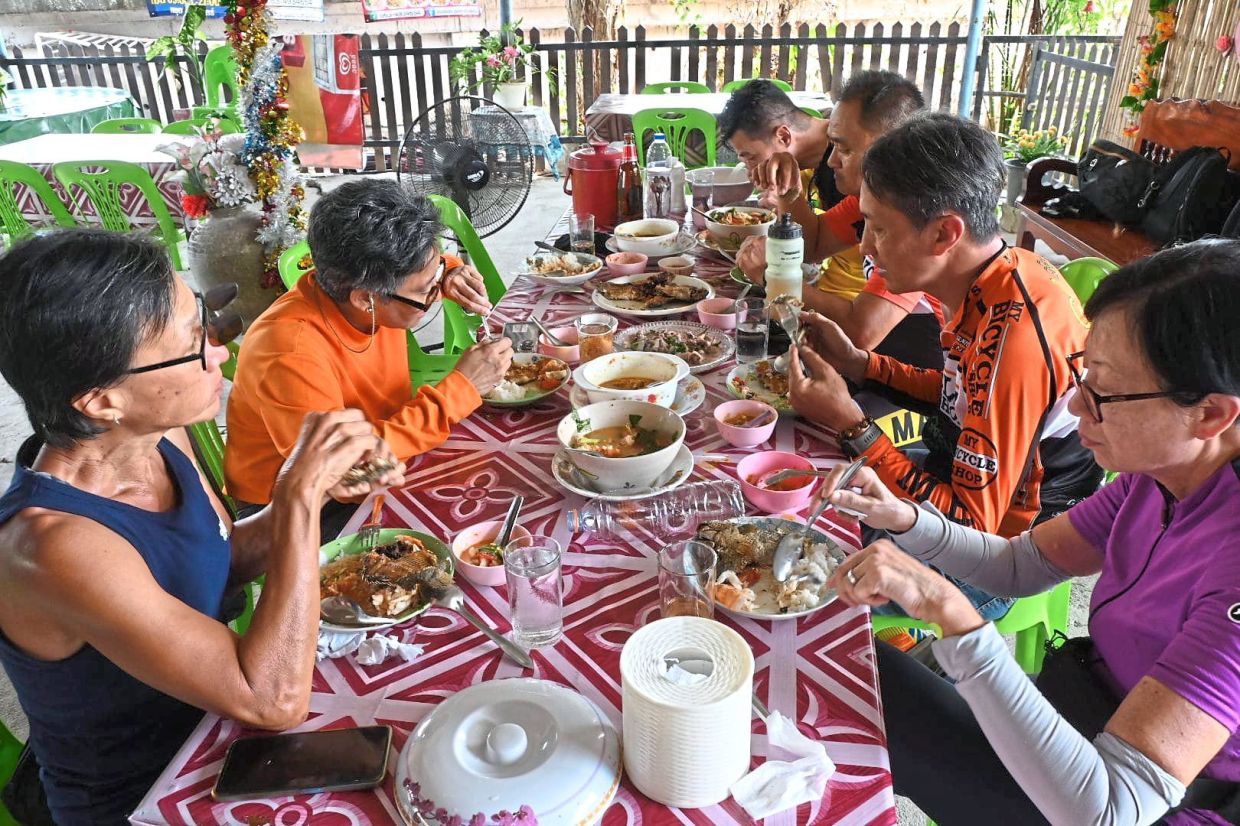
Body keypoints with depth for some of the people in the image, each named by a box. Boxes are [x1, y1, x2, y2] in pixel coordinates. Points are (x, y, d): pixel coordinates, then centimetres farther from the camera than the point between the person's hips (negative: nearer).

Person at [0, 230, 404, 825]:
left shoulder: (157, 436, -12)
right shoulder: (53, 545, -34)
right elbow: (272, 700, -33)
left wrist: (318, 488, -13)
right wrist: (300, 496, -32)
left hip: (207, 722, 6)